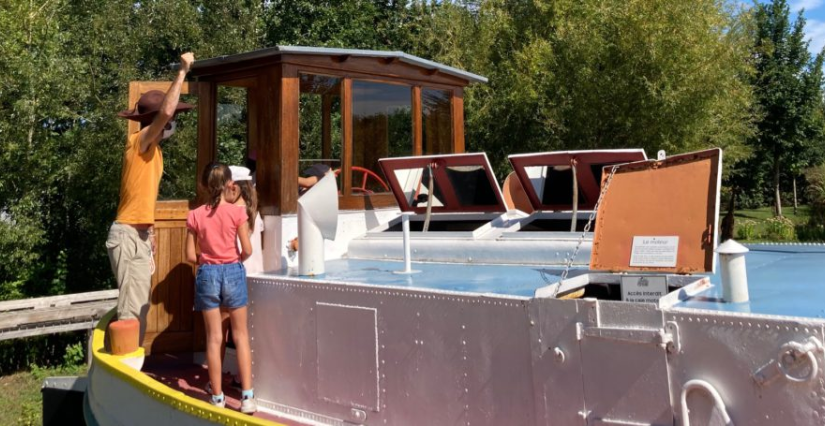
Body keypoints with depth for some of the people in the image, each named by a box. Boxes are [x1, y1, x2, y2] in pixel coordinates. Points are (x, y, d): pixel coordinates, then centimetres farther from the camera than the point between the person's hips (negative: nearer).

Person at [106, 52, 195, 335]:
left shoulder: (152, 148, 15)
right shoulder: (139, 141, -11)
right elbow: (165, 111, -29)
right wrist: (183, 71, -22)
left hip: (140, 235, 9)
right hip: (129, 236, -9)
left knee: (140, 309, 13)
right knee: (131, 311, -8)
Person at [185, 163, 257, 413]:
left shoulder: (195, 216, -3)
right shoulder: (237, 212, -8)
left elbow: (190, 255, -2)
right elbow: (247, 250, -8)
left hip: (208, 274, 1)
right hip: (233, 272, -1)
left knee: (214, 338, 9)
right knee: (240, 335, 9)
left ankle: (218, 397, 15)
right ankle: (247, 396, 8)